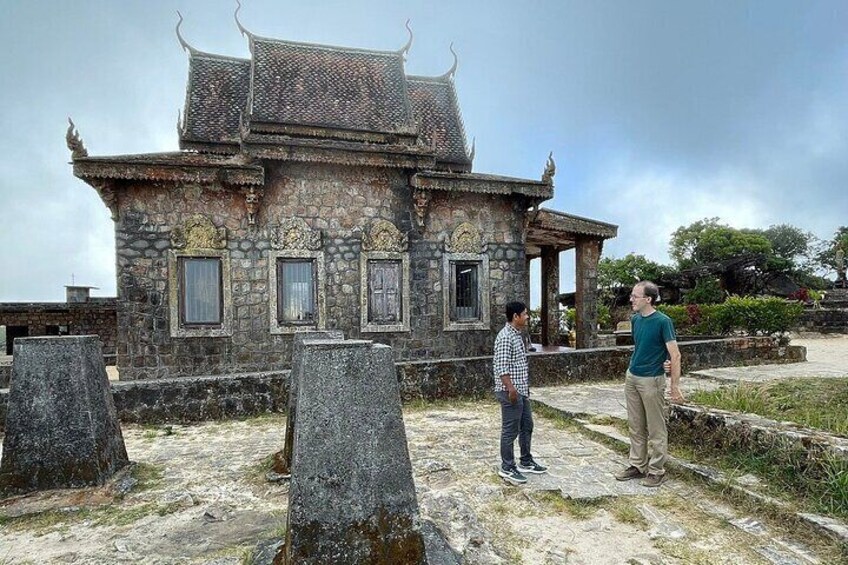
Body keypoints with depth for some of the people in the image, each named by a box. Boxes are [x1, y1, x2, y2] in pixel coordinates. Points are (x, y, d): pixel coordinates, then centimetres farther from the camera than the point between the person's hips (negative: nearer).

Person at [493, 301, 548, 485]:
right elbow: (501, 366, -23)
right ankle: (507, 467, 12)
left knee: (527, 426, 18)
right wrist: (511, 388, -24)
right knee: (510, 430, 0)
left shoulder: (517, 335, 13)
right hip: (511, 392, -10)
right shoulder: (505, 337, -18)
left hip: (522, 390, 10)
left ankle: (526, 462, 31)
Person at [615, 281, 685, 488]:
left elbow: (675, 355, -17)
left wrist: (675, 387, -20)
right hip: (632, 378, 7)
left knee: (656, 429, 5)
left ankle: (656, 471, 17)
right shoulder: (635, 319, 5)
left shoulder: (663, 321, -16)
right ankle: (637, 465, 26)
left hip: (652, 380, -7)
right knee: (635, 426, 15)